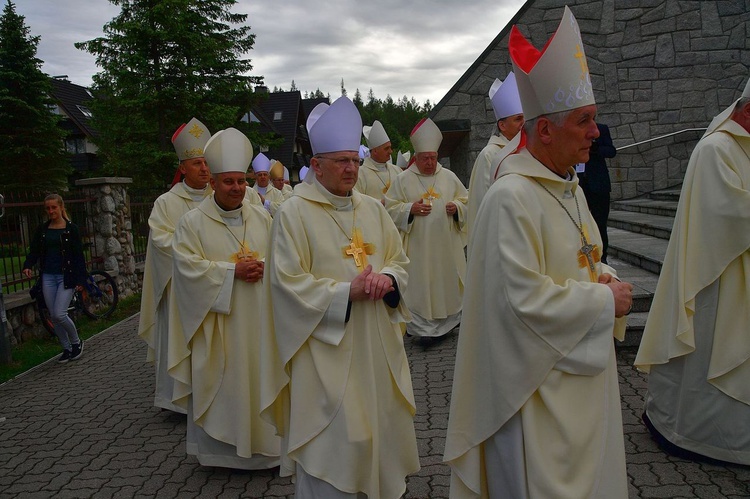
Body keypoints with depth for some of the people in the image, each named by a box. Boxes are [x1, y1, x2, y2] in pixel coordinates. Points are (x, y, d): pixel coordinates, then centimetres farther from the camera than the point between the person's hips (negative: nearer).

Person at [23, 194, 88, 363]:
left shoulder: (71, 229, -4)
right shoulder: (42, 230, 8)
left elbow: (78, 255, -5)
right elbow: (34, 251, 8)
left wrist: (80, 280, -10)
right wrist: (28, 266, -13)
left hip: (66, 276, -5)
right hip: (48, 277, 5)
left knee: (60, 314, -13)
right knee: (54, 316, 6)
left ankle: (76, 342, 12)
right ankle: (67, 349, 21)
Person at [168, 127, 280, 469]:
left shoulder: (262, 218, 9)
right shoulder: (192, 222, -3)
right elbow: (188, 265, -11)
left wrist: (263, 266, -12)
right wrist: (233, 270, -17)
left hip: (258, 316, 3)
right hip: (217, 320, -3)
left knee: (259, 376, 7)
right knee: (222, 382, 3)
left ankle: (263, 440, 22)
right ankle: (222, 446, 19)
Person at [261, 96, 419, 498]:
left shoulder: (373, 210, 9)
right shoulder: (293, 213, -8)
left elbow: (399, 260, 12)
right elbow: (288, 282, -13)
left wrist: (387, 279, -11)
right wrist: (347, 291, -21)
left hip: (376, 345, 6)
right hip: (326, 351, -6)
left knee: (379, 425, 16)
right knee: (330, 440, 1)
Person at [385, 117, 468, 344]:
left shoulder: (449, 177, 8)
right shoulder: (403, 180, 0)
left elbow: (465, 200, 15)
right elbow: (391, 207, 1)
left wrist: (456, 207, -7)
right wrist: (410, 209, -16)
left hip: (446, 243, 3)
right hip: (418, 246, -3)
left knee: (447, 280, 9)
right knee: (420, 284, -3)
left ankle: (447, 321, 25)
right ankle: (423, 327, 7)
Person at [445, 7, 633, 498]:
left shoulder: (571, 189, 8)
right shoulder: (511, 198, -23)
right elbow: (527, 299, -28)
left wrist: (607, 278, -4)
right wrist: (606, 301, -16)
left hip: (585, 372, 9)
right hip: (539, 382, -9)